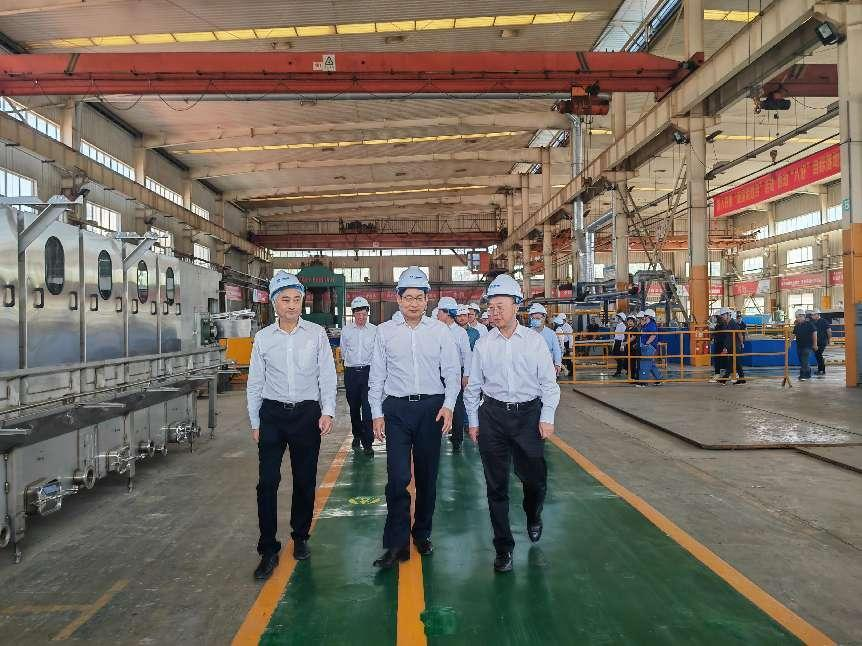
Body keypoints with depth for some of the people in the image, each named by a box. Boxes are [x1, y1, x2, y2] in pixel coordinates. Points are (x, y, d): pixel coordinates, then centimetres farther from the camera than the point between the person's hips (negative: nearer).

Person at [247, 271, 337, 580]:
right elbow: (255, 383, 8)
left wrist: (328, 411, -8)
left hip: (307, 413, 0)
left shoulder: (316, 333, -1)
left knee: (305, 480, 10)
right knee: (267, 482, -2)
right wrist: (255, 422, 9)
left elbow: (328, 375, 1)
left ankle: (300, 537, 31)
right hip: (273, 414, 1)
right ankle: (268, 550, 10)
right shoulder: (263, 338, 2)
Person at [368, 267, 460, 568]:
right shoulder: (385, 332, 1)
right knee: (398, 476, -8)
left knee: (427, 475, 11)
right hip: (396, 408, -1)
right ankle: (397, 543, 5)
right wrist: (377, 414, 2)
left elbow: (452, 372, 4)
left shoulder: (440, 331, 1)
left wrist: (448, 405, -9)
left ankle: (422, 534, 29)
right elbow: (377, 376, 5)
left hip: (431, 407, 1)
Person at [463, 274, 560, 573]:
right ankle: (503, 548, 21)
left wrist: (547, 418, -4)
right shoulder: (483, 344, 2)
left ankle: (533, 517, 43)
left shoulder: (534, 340, -2)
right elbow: (473, 386, 7)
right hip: (492, 415, 1)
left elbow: (549, 383, 1)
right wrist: (473, 422, 7)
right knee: (496, 484, 6)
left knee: (534, 477, 7)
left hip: (529, 414, -1)